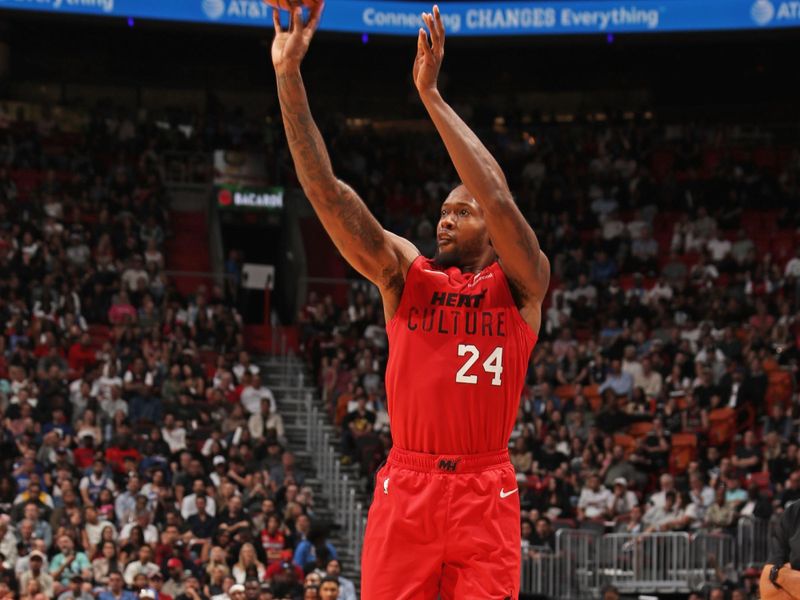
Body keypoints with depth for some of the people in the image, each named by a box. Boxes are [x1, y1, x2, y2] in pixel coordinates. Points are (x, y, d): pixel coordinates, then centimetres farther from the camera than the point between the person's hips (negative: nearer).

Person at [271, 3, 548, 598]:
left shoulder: (521, 283, 5)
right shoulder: (403, 273, 11)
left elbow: (498, 197, -14)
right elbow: (326, 191, 1)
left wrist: (430, 94, -16)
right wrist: (289, 77, -10)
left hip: (484, 492, -2)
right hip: (404, 487, 2)